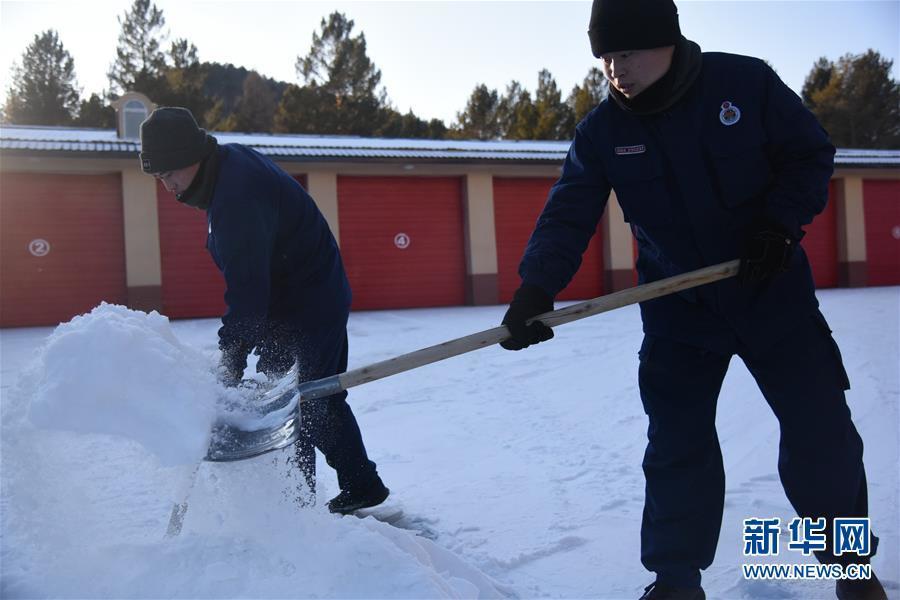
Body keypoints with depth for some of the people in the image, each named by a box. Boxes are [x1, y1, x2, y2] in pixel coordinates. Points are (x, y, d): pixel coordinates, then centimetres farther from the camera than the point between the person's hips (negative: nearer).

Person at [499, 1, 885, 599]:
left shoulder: (747, 81, -12)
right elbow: (568, 216, -16)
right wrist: (536, 288, -31)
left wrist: (781, 222, -19)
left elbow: (810, 154, -3)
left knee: (822, 430, 5)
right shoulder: (601, 132, -8)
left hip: (773, 290, 0)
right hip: (678, 308, 1)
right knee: (676, 444, 0)